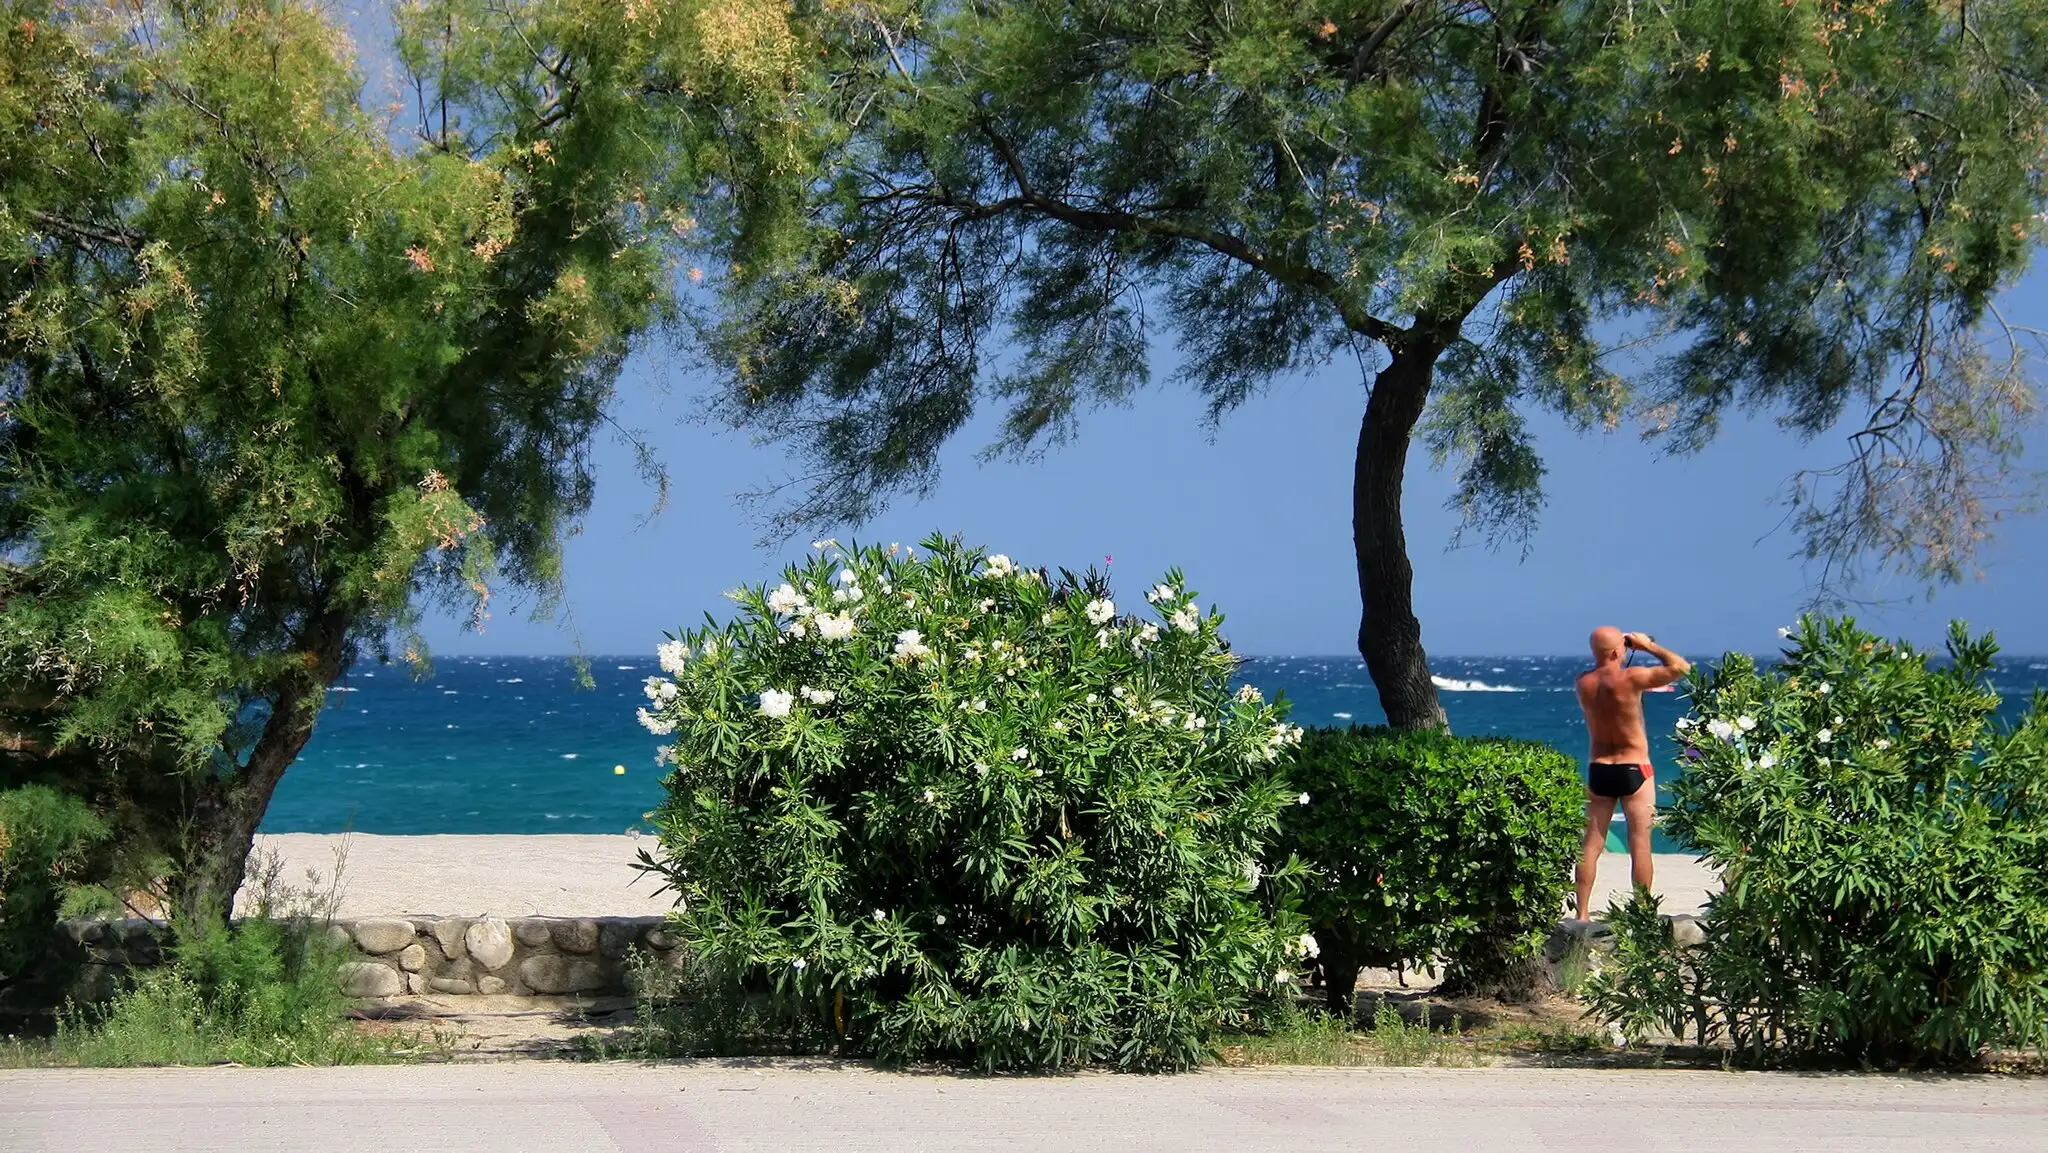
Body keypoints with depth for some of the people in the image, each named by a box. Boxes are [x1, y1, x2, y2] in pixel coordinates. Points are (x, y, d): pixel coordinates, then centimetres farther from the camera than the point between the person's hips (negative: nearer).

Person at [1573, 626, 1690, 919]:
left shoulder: (1583, 683, -2)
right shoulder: (1631, 678, -17)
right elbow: (1681, 667, -10)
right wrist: (1649, 645, 0)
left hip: (1598, 770, 4)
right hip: (1633, 770, -4)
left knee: (1592, 844, 7)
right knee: (1640, 844, 0)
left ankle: (1582, 913, 7)